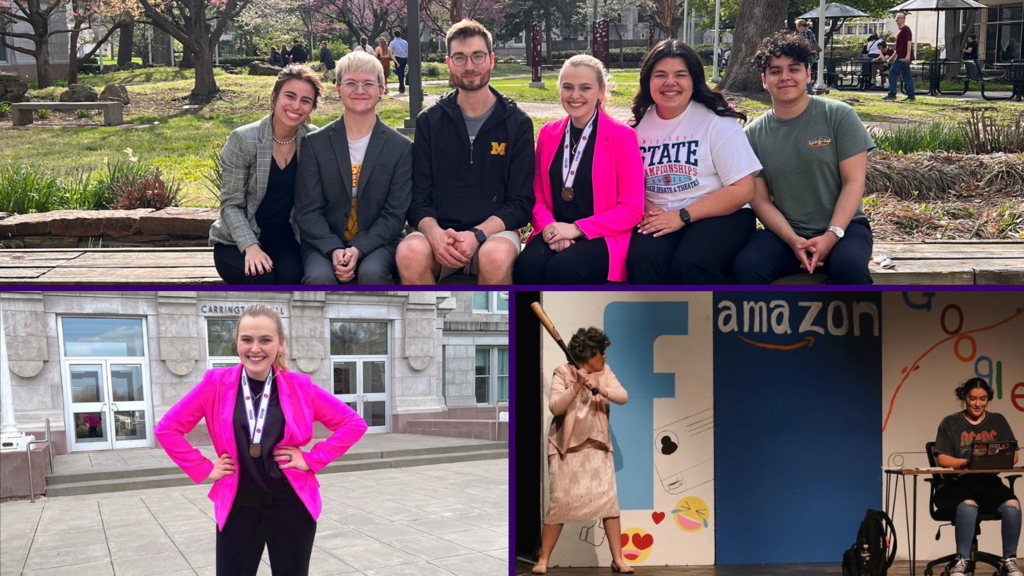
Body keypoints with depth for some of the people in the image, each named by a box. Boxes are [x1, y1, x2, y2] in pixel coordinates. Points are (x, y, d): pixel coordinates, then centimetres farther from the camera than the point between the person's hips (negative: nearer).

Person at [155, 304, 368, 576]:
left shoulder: (299, 386, -3)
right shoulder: (216, 383, -4)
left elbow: (353, 424, 2)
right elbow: (167, 429, 2)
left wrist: (312, 459, -5)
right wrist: (204, 469, -3)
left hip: (291, 505, 0)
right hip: (237, 507, 0)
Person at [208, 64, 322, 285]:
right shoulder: (243, 139, -10)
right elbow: (231, 204, -9)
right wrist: (250, 246, -24)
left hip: (285, 240, 2)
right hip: (237, 241, -2)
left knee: (290, 275, -31)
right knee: (261, 278, -32)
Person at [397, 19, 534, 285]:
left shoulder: (517, 123, 5)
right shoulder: (429, 121, 9)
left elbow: (521, 203, 1)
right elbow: (419, 199, 6)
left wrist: (477, 235, -18)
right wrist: (435, 233, -18)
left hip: (494, 232, -1)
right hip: (439, 231, 1)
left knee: (496, 256, -37)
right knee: (409, 253, -33)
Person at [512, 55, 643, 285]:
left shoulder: (622, 136, -2)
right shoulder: (548, 134, 11)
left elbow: (632, 209, -5)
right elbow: (537, 197, 14)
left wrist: (576, 229, -14)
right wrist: (549, 227, -9)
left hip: (603, 238, -3)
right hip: (555, 234, 3)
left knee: (563, 269, -35)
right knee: (527, 265, -31)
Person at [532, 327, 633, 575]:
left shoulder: (605, 372, 3)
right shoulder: (563, 372, -7)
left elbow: (623, 397, -11)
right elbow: (555, 407, -17)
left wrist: (601, 389, -27)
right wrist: (576, 387, -29)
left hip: (597, 446, 3)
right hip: (567, 446, -3)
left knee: (609, 498, -5)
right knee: (561, 501, -6)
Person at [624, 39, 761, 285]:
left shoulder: (718, 122, -4)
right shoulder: (638, 124, 8)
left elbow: (742, 190, -8)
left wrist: (682, 216, -14)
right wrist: (644, 209, -14)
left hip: (719, 216, -3)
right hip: (659, 218, 3)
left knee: (690, 264, -34)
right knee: (643, 261, -31)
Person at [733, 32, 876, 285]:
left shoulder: (839, 115, -2)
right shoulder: (754, 134, 4)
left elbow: (853, 182, -4)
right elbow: (760, 199, 2)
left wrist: (832, 235, -17)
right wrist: (793, 240, -14)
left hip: (842, 227, -2)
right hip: (785, 232, 2)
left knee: (850, 265, -35)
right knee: (746, 265, -29)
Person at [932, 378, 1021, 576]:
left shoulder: (998, 422, 15)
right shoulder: (950, 423, 7)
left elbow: (1014, 456, 7)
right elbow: (943, 459, -1)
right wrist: (967, 462, -21)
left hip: (989, 482, 3)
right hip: (957, 483, -2)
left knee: (1012, 504, -30)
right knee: (968, 505, -37)